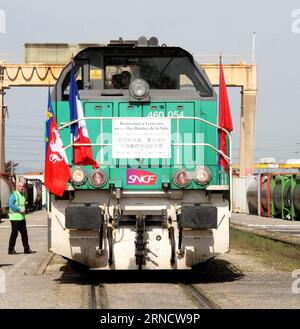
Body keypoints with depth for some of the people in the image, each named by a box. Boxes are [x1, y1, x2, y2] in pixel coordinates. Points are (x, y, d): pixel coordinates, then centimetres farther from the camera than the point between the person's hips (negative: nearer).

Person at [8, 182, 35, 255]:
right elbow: (11, 205, -19)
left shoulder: (22, 195, 16)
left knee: (24, 233, 8)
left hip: (22, 218, 8)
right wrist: (20, 210, -21)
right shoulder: (14, 195, -10)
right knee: (14, 234, -4)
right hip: (15, 218, -8)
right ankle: (11, 250, 4)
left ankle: (27, 249, 12)